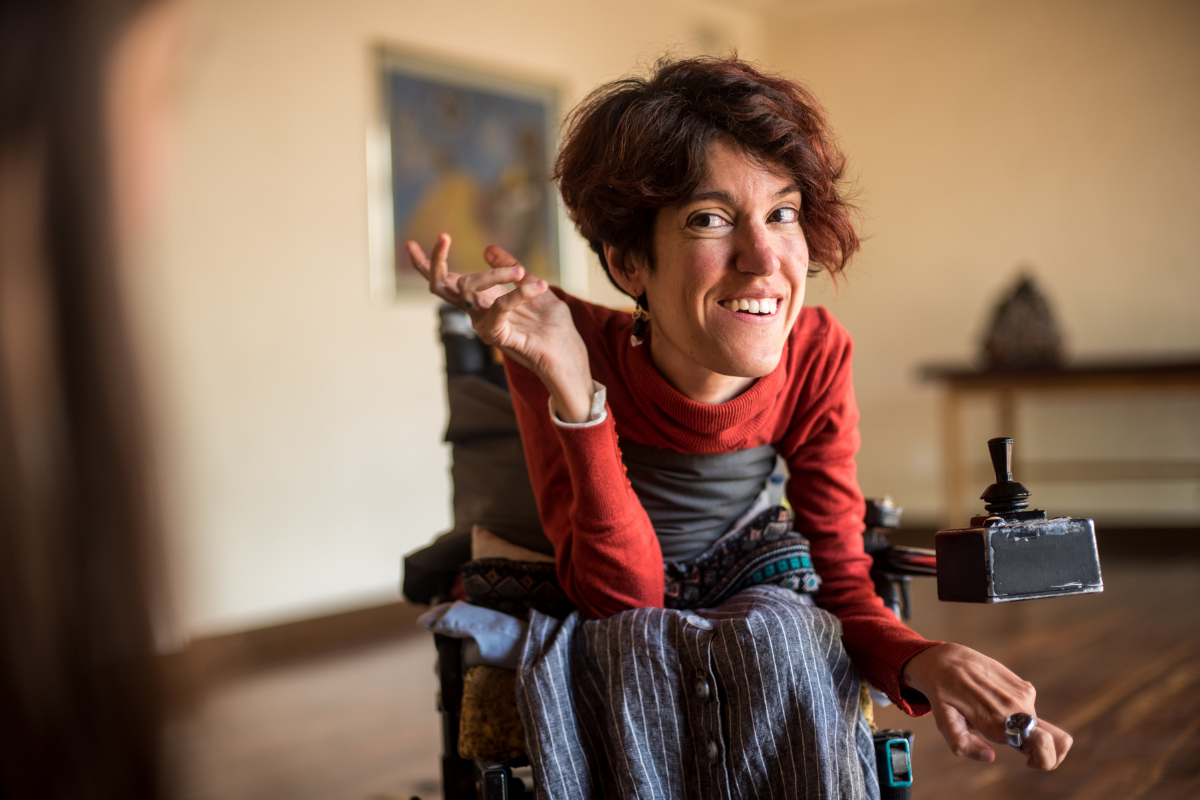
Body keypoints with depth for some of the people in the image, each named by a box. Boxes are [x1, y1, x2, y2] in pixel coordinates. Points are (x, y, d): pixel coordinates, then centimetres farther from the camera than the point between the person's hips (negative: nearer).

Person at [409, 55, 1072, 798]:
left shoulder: (817, 354, -17)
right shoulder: (570, 344, -24)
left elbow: (841, 581, -14)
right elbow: (620, 598, -26)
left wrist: (921, 661, -38)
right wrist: (575, 392, -39)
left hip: (762, 604, 2)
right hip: (614, 647, -1)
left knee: (781, 636, -32)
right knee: (633, 652, -34)